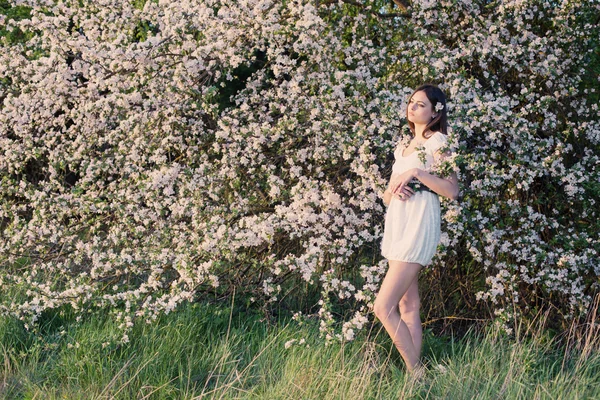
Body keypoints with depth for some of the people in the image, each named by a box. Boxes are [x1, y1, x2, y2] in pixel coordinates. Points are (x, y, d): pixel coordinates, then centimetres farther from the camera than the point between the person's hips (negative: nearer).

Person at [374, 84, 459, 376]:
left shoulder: (438, 141, -3)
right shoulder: (404, 145, 20)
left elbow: (451, 190, -14)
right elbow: (387, 196, 21)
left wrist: (416, 173, -19)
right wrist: (393, 189, -1)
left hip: (418, 226, -8)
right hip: (396, 224, 9)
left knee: (383, 306, -15)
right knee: (407, 306, 5)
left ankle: (416, 373, -10)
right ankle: (415, 371, 5)